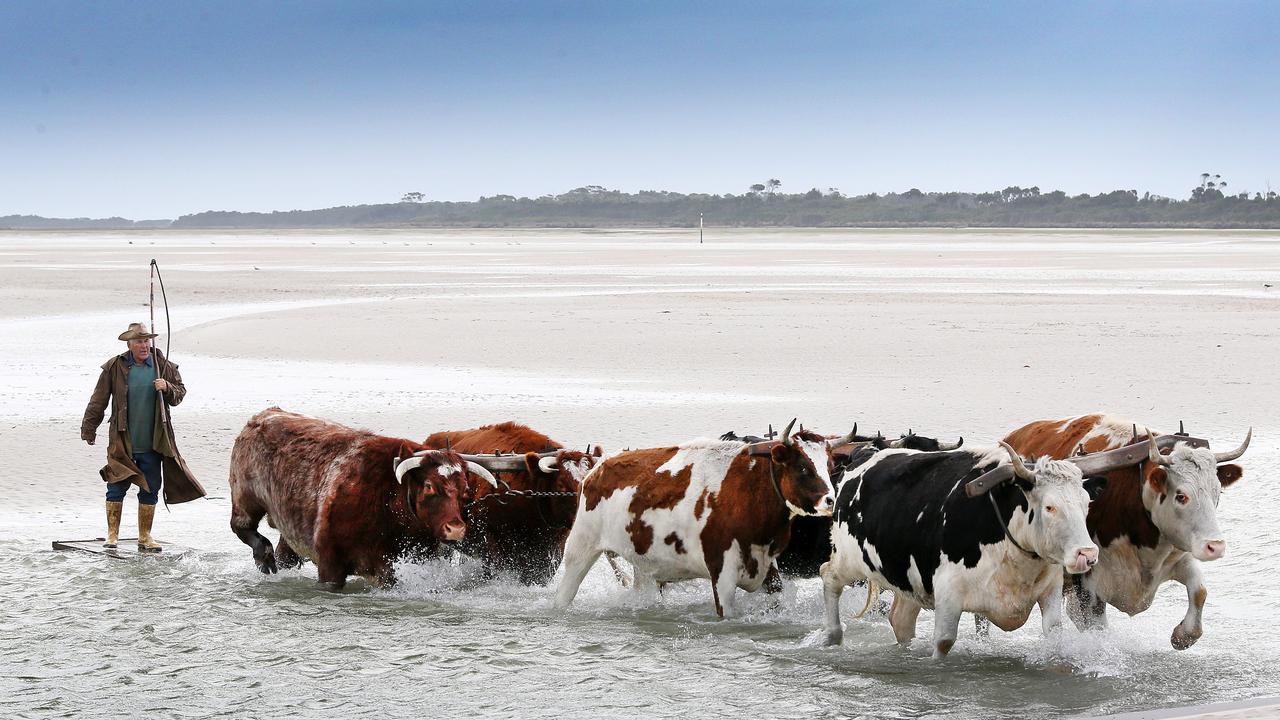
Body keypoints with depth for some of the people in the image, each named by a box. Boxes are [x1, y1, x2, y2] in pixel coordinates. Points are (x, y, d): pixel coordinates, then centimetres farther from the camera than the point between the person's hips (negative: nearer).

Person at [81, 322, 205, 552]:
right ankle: (112, 535, 10)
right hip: (122, 442, -2)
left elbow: (180, 393, 12)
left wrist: (167, 388, -10)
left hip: (152, 444, 2)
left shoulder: (163, 366, 3)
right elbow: (98, 401, 4)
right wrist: (89, 429, 4)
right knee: (117, 488, -1)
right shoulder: (115, 368, -3)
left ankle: (145, 537, 18)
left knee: (150, 490, 7)